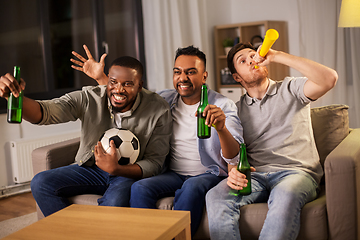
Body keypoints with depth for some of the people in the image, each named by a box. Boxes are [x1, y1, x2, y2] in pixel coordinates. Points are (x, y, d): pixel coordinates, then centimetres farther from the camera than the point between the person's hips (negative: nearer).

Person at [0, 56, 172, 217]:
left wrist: (116, 169, -32)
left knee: (116, 201, -36)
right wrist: (16, 97, -48)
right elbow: (44, 112, -25)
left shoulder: (159, 110, -15)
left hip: (130, 173, -3)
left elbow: (154, 163, -14)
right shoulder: (89, 98, -12)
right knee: (40, 183, -14)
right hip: (90, 168, 4)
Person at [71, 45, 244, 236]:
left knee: (192, 188, -36)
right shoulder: (164, 99, 8)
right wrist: (100, 77, 5)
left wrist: (221, 129, -39)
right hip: (173, 175, 4)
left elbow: (235, 157, -17)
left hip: (209, 175, -3)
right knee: (140, 188, -25)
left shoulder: (223, 106, -5)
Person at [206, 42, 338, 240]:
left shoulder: (291, 90, 10)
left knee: (285, 196, -39)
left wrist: (277, 56, -12)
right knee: (215, 197, -28)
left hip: (295, 172, -2)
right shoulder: (237, 110, 19)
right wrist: (234, 172, -13)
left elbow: (329, 79, -11)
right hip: (256, 176, 3)